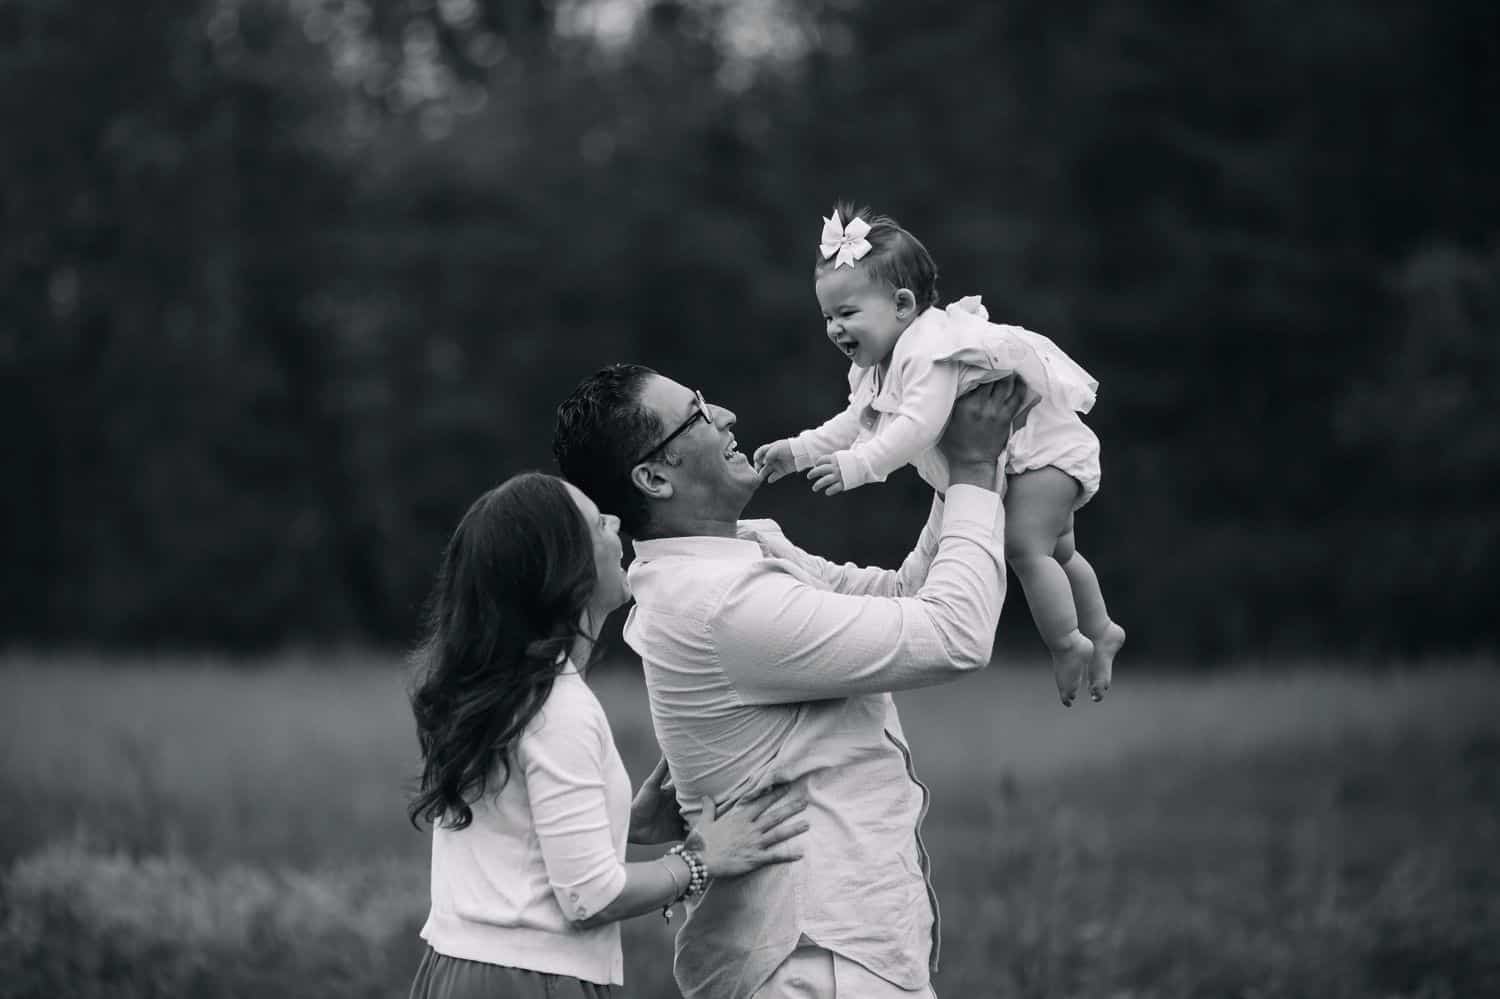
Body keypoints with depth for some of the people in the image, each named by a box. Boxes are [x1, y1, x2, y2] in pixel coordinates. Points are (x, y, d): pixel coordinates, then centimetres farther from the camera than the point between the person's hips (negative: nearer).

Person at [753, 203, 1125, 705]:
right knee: (1055, 550, 23)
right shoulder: (879, 367, 3)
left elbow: (919, 426, -43)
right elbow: (854, 423, 11)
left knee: (1024, 545, -24)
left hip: (1043, 451, -11)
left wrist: (857, 466, -47)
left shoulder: (931, 354, -32)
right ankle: (1100, 631, 40)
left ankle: (1068, 645, -14)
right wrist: (799, 451, -1)